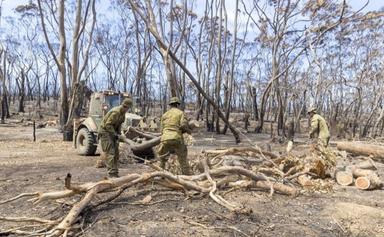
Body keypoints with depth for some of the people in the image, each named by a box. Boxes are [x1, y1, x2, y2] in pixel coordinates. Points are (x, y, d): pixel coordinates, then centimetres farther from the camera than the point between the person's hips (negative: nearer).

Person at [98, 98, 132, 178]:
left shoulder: (123, 113, 4)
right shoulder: (115, 112, -25)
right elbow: (108, 125, -26)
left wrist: (120, 134, -1)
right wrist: (116, 135, -25)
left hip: (112, 132, 9)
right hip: (105, 131, -9)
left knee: (116, 153, 9)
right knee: (110, 153, -14)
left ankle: (115, 173, 16)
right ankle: (112, 174, -13)